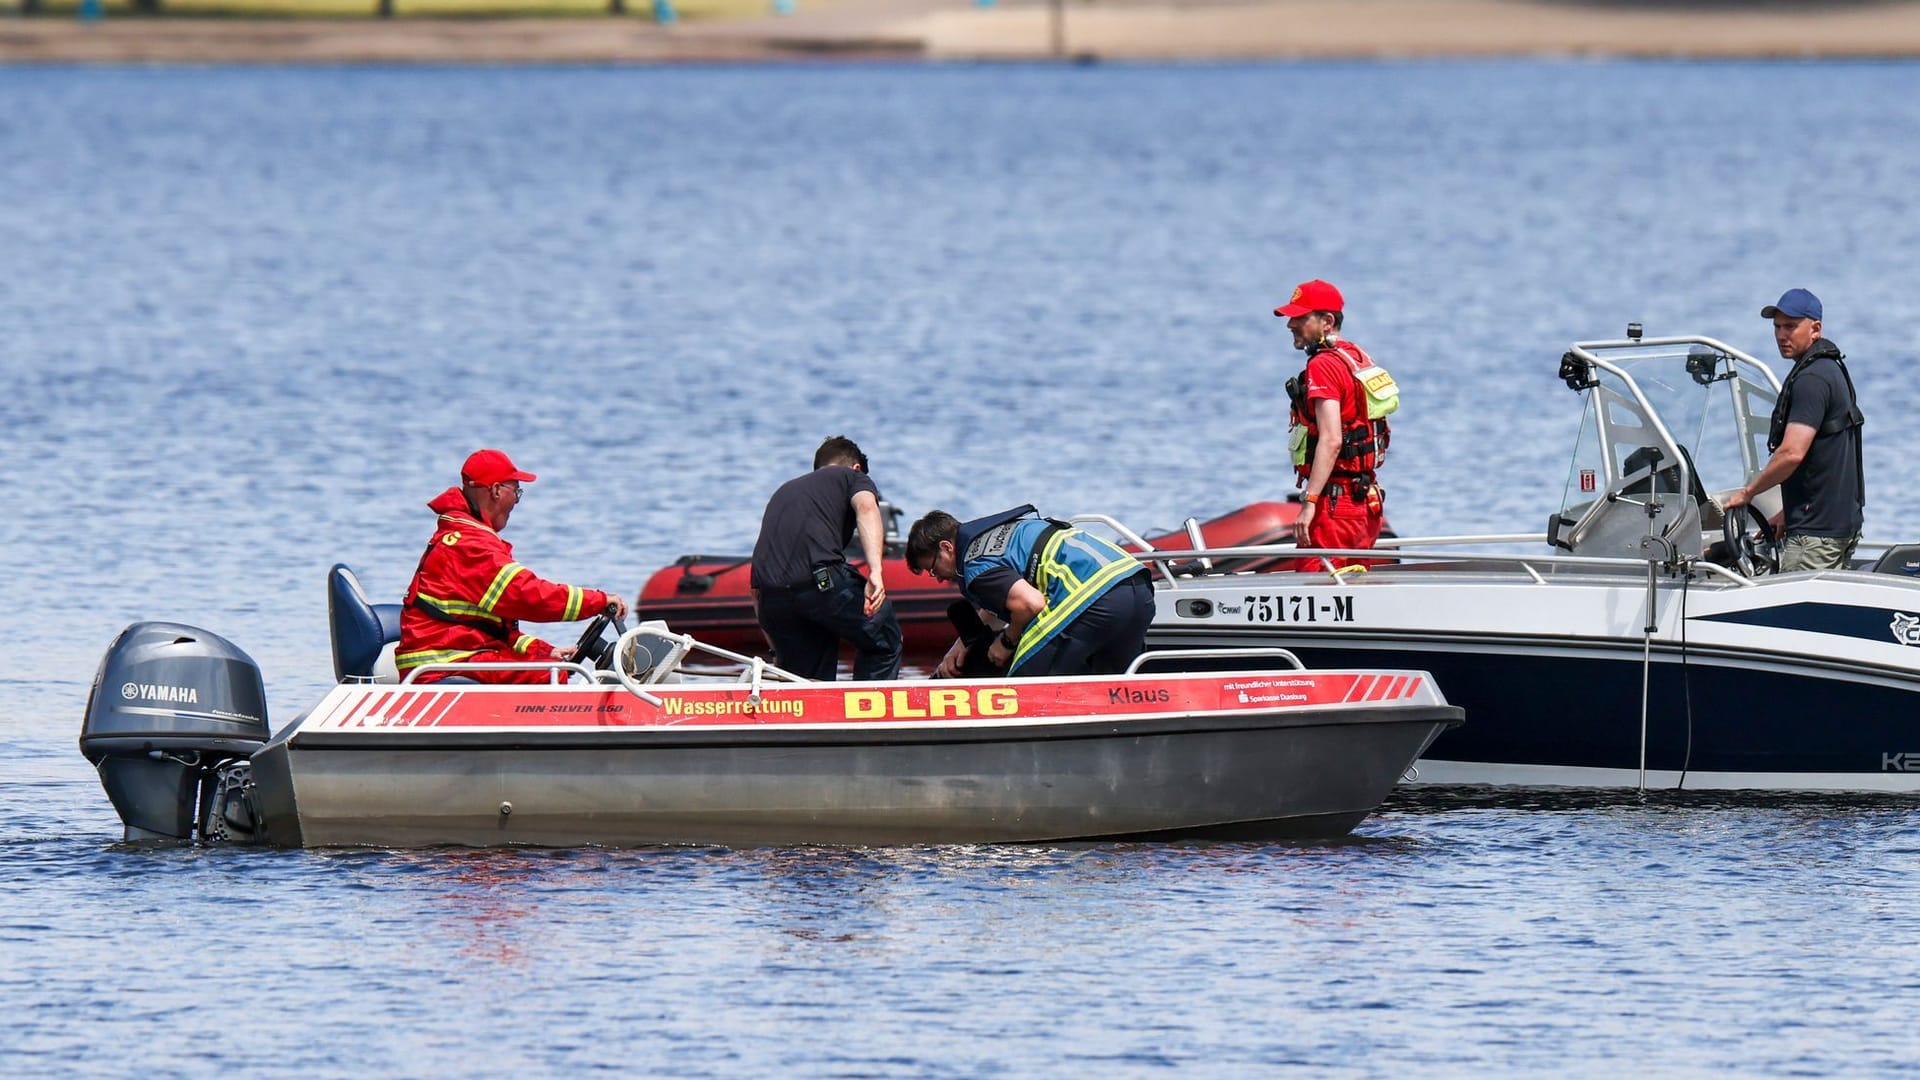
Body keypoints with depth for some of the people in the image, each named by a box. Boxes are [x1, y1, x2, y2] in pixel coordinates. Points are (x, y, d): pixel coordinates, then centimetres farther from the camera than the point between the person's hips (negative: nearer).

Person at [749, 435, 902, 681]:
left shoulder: (783, 492, 36)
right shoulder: (852, 477, 22)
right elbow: (866, 508, -6)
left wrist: (777, 651, 40)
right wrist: (875, 572, -20)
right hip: (823, 579, -5)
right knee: (883, 641, 18)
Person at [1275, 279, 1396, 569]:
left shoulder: (1323, 366, -13)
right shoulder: (1359, 358, 16)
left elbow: (1331, 441, -23)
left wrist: (1309, 504, -26)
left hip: (1335, 503, -10)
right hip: (1368, 501, 10)